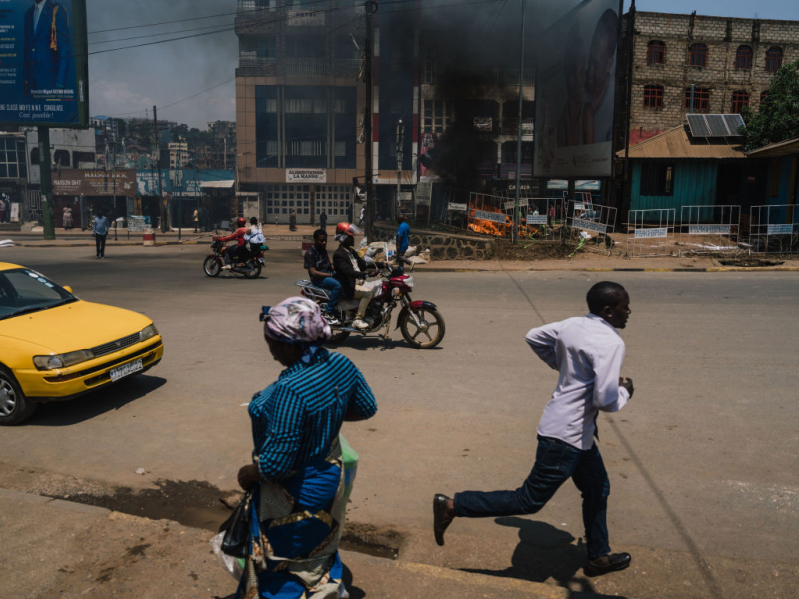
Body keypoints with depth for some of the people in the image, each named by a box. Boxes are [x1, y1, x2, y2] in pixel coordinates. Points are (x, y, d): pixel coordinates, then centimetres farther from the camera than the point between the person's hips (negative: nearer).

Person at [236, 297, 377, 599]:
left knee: (282, 565, 18)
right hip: (329, 478, 8)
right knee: (320, 548, 31)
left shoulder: (289, 391, -37)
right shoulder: (341, 365, -13)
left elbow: (275, 464, -32)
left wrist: (248, 474, -12)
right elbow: (367, 408, 4)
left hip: (295, 496, -7)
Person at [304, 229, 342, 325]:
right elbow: (313, 272, -18)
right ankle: (328, 314, -27)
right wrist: (330, 274, -23)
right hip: (317, 279, -8)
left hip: (327, 274, 8)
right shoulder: (310, 252, -10)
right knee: (337, 285, -33)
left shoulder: (323, 250, 17)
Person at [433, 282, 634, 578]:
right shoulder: (610, 343, -22)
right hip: (567, 435, -10)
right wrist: (625, 391, -4)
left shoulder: (573, 325, 3)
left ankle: (599, 557, 41)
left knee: (597, 489, 24)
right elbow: (605, 399, -27)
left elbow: (534, 336, 16)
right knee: (529, 500, 0)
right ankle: (452, 505, 3)